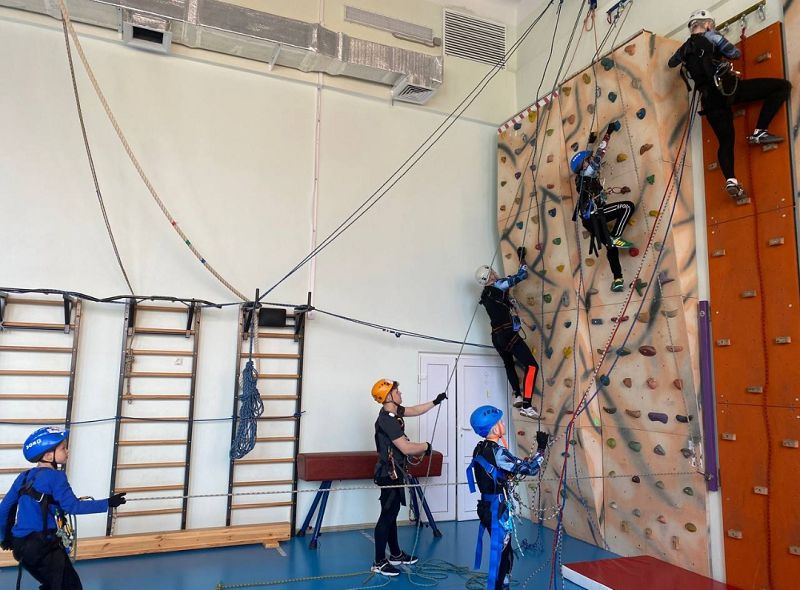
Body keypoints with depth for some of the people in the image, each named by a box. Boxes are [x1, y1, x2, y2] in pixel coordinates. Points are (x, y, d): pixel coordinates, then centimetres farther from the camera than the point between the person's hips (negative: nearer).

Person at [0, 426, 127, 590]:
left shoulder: (24, 477, 7)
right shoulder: (55, 477, -15)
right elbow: (73, 506, -19)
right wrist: (107, 503, -15)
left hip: (21, 545, 8)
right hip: (45, 547, -8)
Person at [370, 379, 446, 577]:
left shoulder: (393, 412, 3)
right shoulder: (387, 420, -25)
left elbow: (415, 410, 21)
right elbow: (406, 448, -25)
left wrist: (435, 402, 20)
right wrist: (426, 446, -9)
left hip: (394, 471, 10)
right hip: (389, 473, -10)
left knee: (392, 513, 18)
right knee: (387, 515, -2)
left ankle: (396, 555, 31)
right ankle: (379, 562, 8)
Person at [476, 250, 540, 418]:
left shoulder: (486, 293, 14)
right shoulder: (498, 286, -7)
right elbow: (522, 275, -2)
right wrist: (521, 257, 12)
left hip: (496, 337, 9)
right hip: (508, 335, -9)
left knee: (509, 364, 33)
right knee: (532, 366, -8)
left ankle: (517, 396, 36)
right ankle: (526, 406, -15)